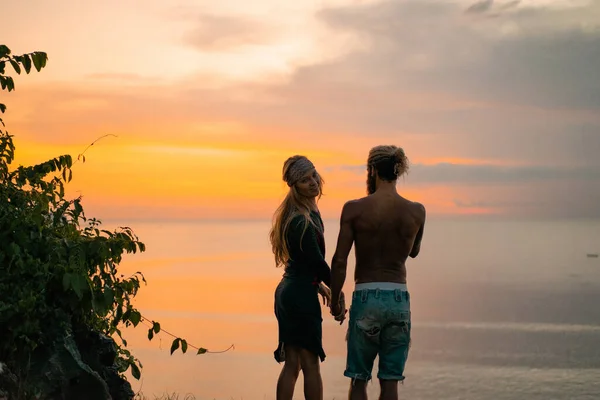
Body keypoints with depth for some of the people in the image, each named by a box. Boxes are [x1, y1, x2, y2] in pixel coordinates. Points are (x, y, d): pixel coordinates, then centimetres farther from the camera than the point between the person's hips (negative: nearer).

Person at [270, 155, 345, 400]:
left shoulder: (310, 211, 11)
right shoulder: (302, 221, -20)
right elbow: (318, 261, -15)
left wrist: (319, 284, 21)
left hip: (287, 292, 10)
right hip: (301, 295, -10)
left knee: (291, 364, 12)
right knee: (310, 364, -1)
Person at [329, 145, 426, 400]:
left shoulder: (354, 209, -7)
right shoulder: (416, 212, 1)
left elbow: (339, 261, -7)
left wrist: (334, 300, 5)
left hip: (366, 296, -2)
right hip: (399, 299, 2)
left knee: (359, 379, 9)